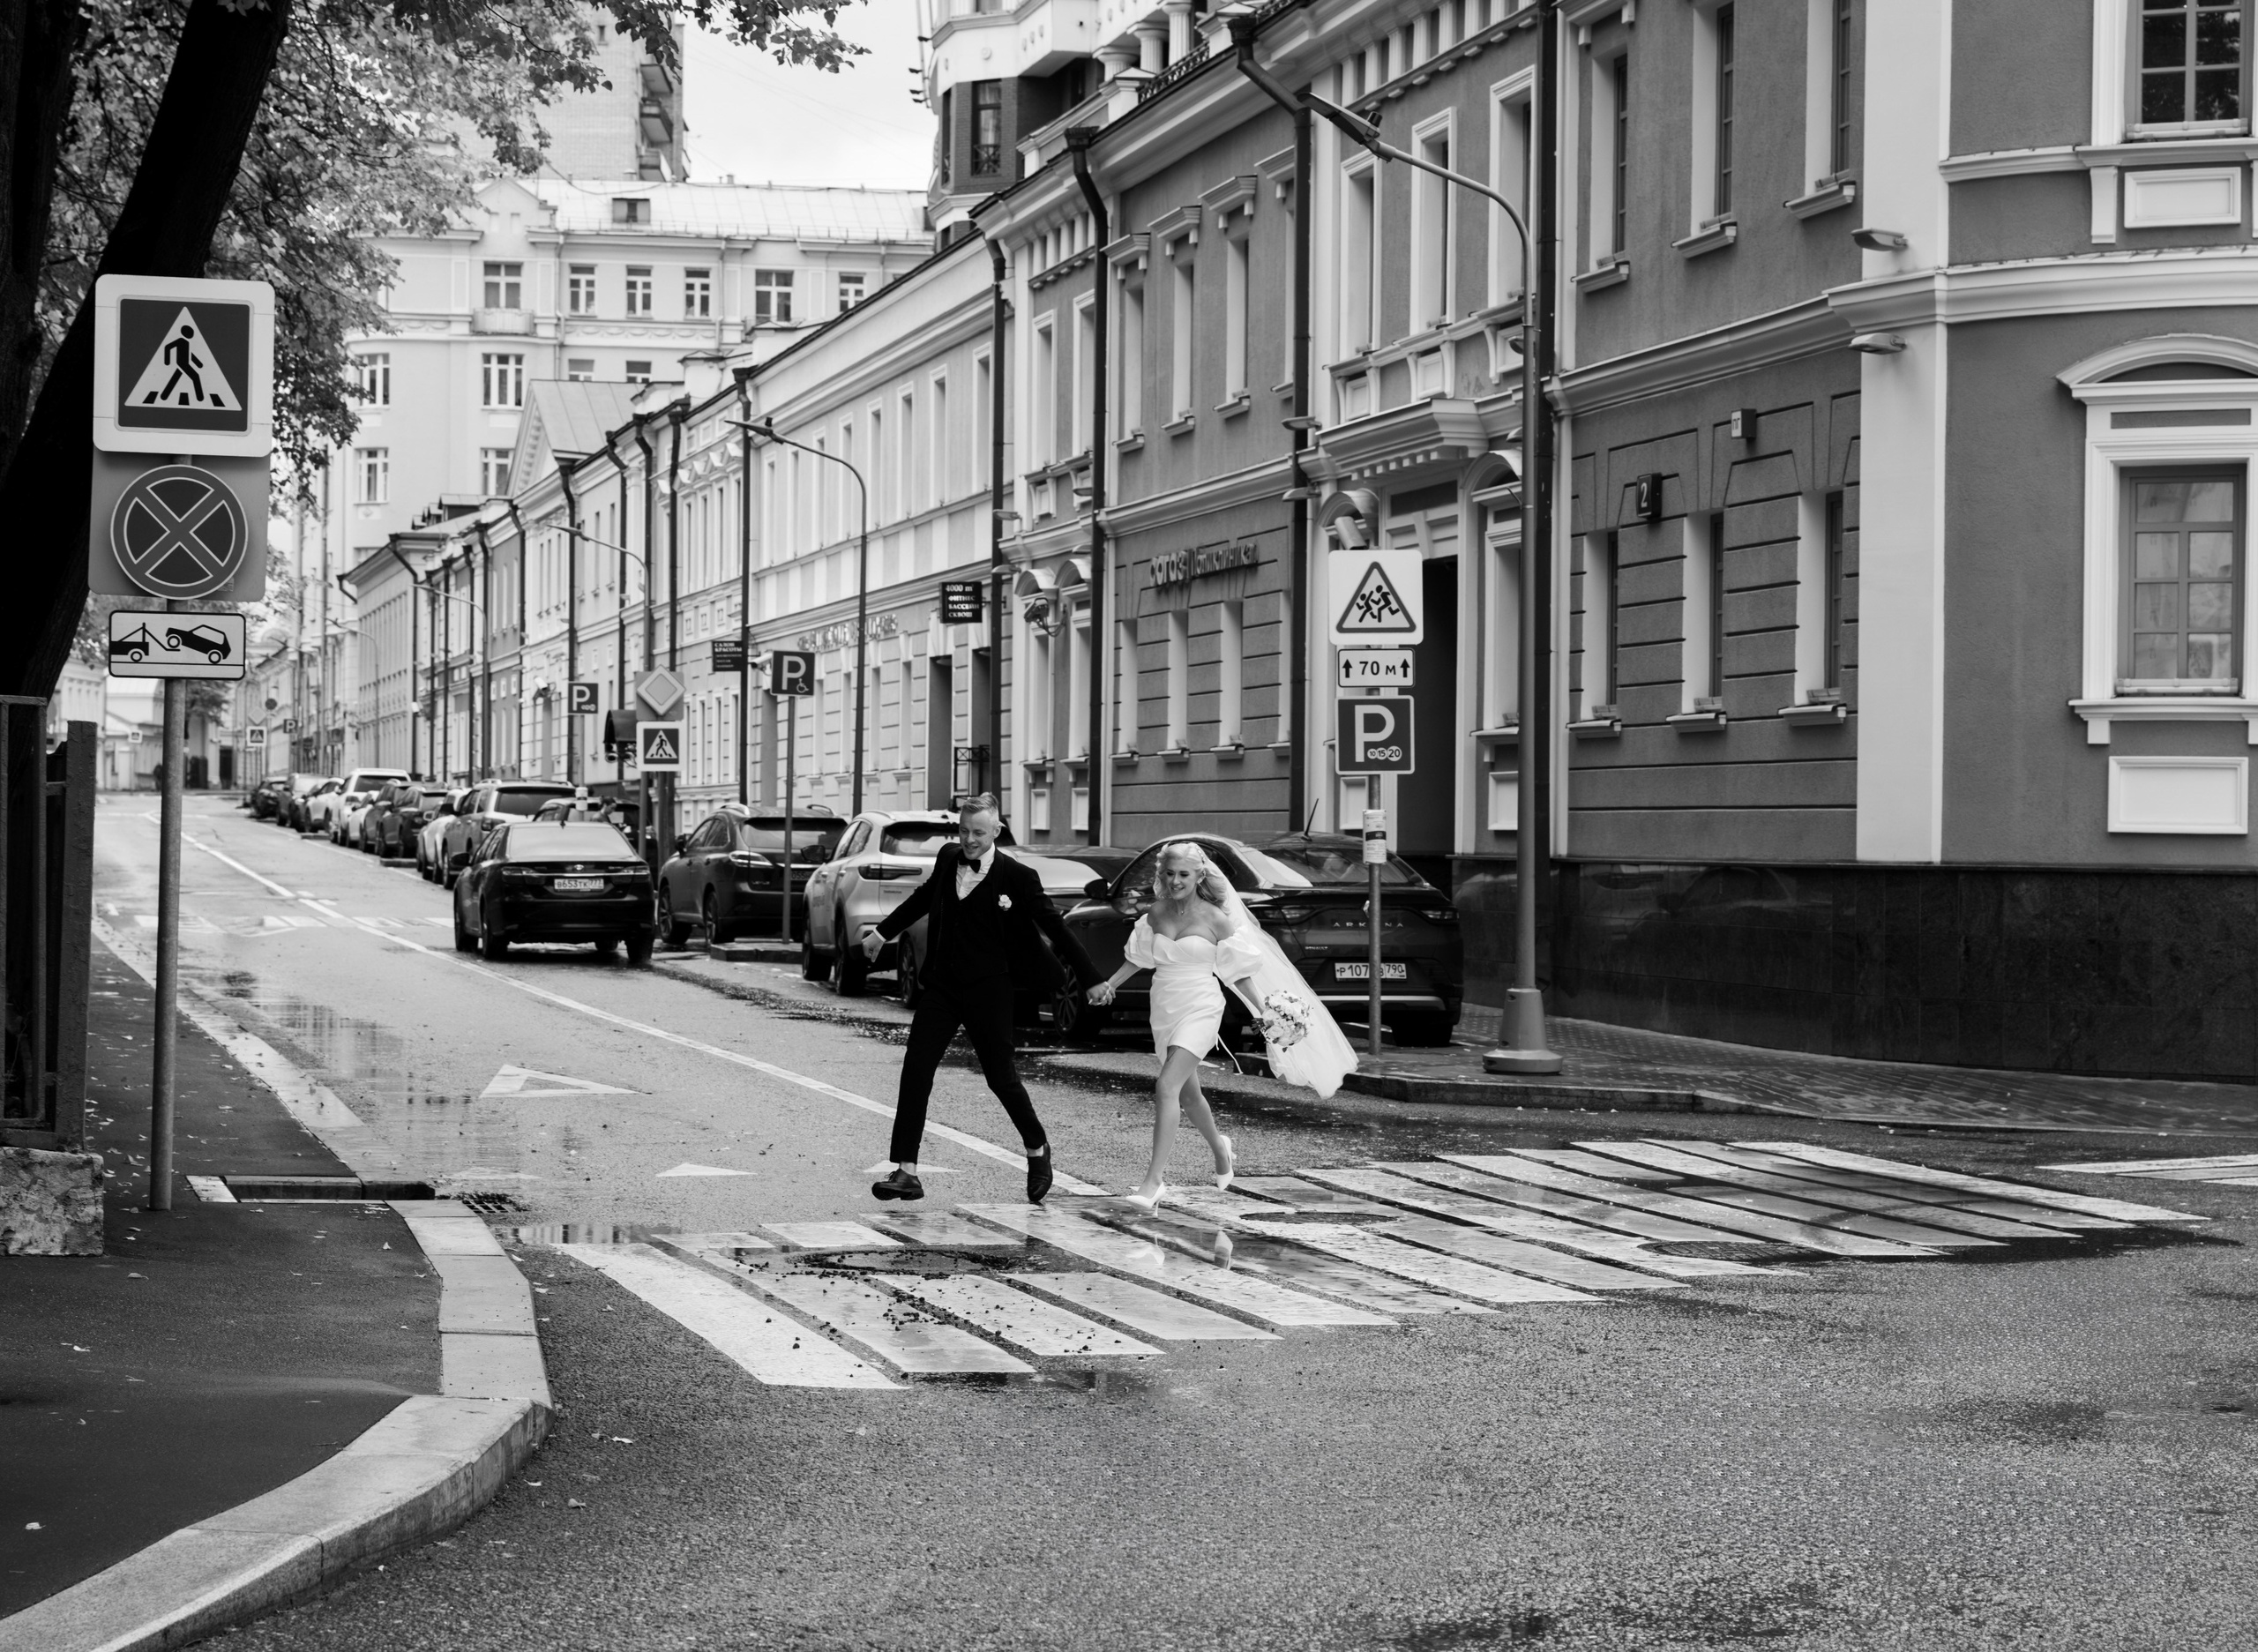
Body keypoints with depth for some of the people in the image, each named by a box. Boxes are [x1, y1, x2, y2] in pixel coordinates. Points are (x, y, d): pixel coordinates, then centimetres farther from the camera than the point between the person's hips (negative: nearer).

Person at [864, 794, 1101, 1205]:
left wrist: (1090, 979, -6)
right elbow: (924, 897, 24)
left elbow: (1054, 927, -6)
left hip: (987, 991, -4)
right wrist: (883, 932, 33)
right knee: (916, 1071, -6)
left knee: (1001, 1076, 3)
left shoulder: (1017, 877, -10)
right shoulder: (948, 859, 4)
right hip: (942, 986, 4)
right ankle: (906, 1172, -5)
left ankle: (1037, 1149, 30)